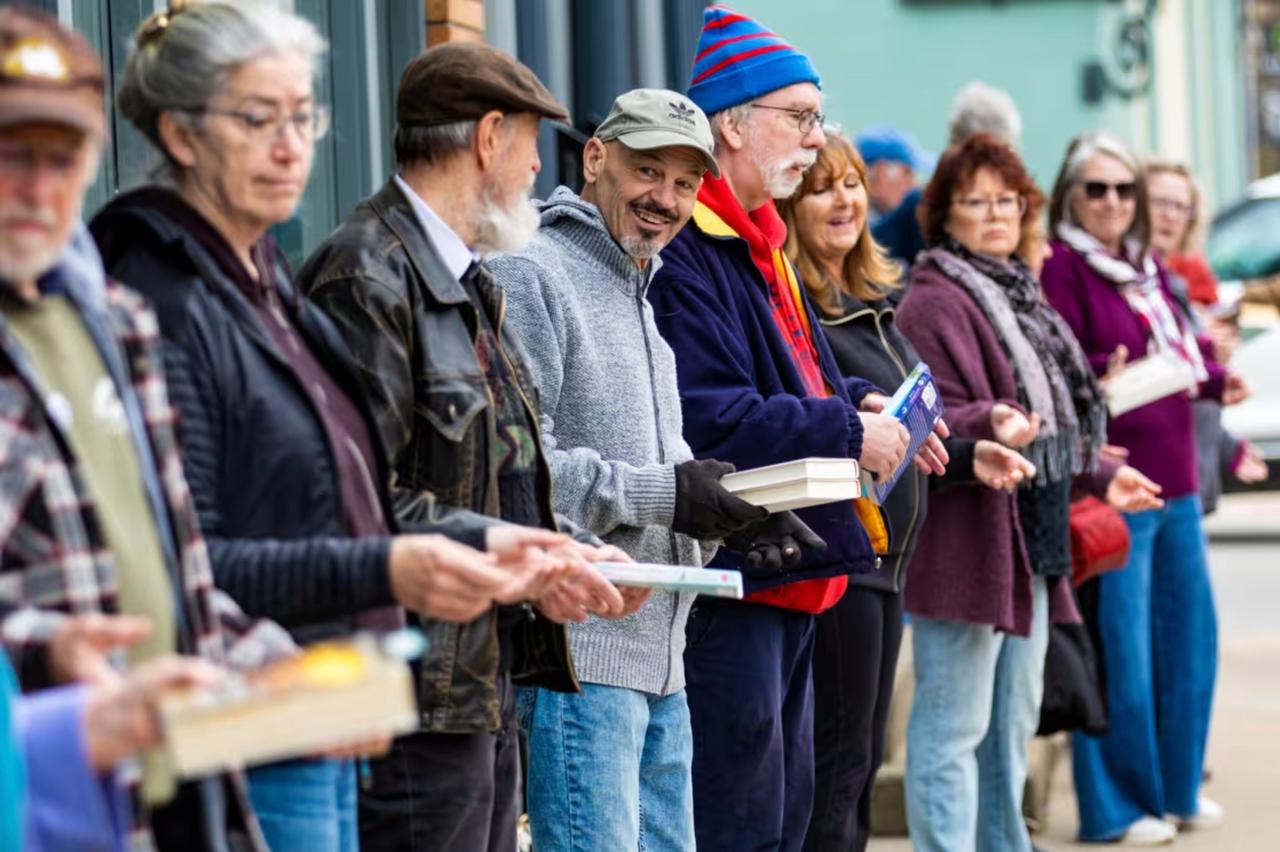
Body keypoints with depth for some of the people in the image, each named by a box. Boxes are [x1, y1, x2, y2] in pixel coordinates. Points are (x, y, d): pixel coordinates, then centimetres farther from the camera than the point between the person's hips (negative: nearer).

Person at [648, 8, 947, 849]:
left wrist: (869, 406, 8)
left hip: (791, 578, 11)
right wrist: (848, 433, -18)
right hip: (731, 581, -11)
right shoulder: (685, 253, -18)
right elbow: (709, 419, -26)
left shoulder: (757, 244, 17)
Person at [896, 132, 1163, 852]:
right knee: (954, 727, -7)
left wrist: (1099, 475, 28)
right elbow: (933, 422, -20)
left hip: (1029, 543, 10)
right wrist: (991, 426, -37)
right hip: (965, 542, -10)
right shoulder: (936, 302, -11)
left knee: (1013, 724, 17)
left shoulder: (1020, 298, 19)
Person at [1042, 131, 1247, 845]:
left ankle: (1176, 786, 26)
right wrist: (1102, 382, -32)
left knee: (1190, 633, 13)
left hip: (1175, 479, 8)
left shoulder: (1148, 268, 16)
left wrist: (1218, 381, 7)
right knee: (1121, 648, -4)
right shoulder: (1061, 269, -9)